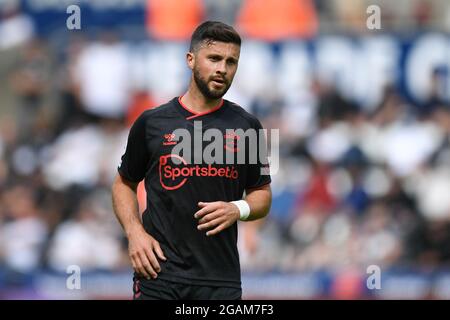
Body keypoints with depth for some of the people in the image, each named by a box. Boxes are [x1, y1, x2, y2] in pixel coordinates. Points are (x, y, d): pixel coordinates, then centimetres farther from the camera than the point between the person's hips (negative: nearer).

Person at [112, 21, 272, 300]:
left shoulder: (247, 127, 7)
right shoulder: (152, 123, 5)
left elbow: (262, 193, 14)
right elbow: (125, 184, 14)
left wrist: (238, 210, -8)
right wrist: (135, 232, -3)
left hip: (220, 279, 1)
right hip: (159, 272, -1)